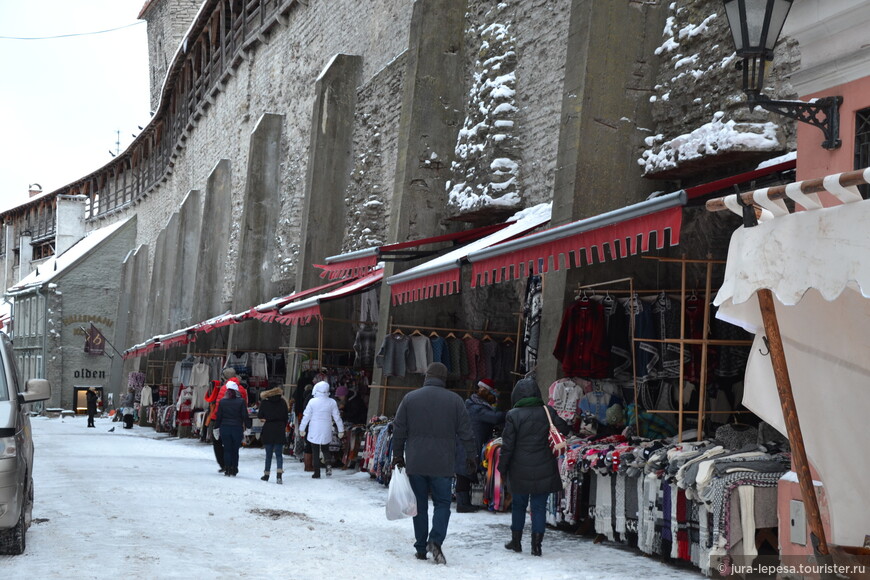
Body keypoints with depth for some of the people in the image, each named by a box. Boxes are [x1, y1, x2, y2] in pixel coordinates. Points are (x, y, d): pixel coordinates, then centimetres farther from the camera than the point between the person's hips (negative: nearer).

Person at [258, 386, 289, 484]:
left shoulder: (264, 402, -2)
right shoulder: (282, 402, 2)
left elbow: (260, 416, 1)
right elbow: (286, 417, 5)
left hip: (268, 431, -1)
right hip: (279, 431, 1)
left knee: (268, 454, 11)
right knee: (279, 454, 3)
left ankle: (266, 474, 15)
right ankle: (279, 474, -14)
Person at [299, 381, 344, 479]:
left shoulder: (312, 401, -8)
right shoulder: (332, 402, -3)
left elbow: (306, 416, -4)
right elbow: (337, 417, 2)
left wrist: (302, 429, 7)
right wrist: (341, 430, 11)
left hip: (314, 431, -2)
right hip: (326, 431, 2)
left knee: (315, 452, 7)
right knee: (325, 449, 18)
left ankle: (317, 473, 6)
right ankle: (328, 463, -11)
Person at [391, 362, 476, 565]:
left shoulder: (410, 398, 2)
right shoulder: (455, 400, -1)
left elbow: (399, 430, 5)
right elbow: (466, 432, 2)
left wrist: (398, 455, 15)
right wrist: (470, 456, 12)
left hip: (415, 464, 1)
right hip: (443, 464, -1)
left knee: (420, 504, 10)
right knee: (442, 502, 7)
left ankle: (420, 548, 12)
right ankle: (436, 540, -13)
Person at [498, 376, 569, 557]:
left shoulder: (513, 415, -9)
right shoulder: (547, 412, -3)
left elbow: (507, 445, -7)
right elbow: (564, 430, 8)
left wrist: (503, 468, 3)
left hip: (520, 471, -1)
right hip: (544, 470, 1)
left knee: (518, 505, 15)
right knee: (539, 506, 5)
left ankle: (516, 540, 23)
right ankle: (536, 543, 1)